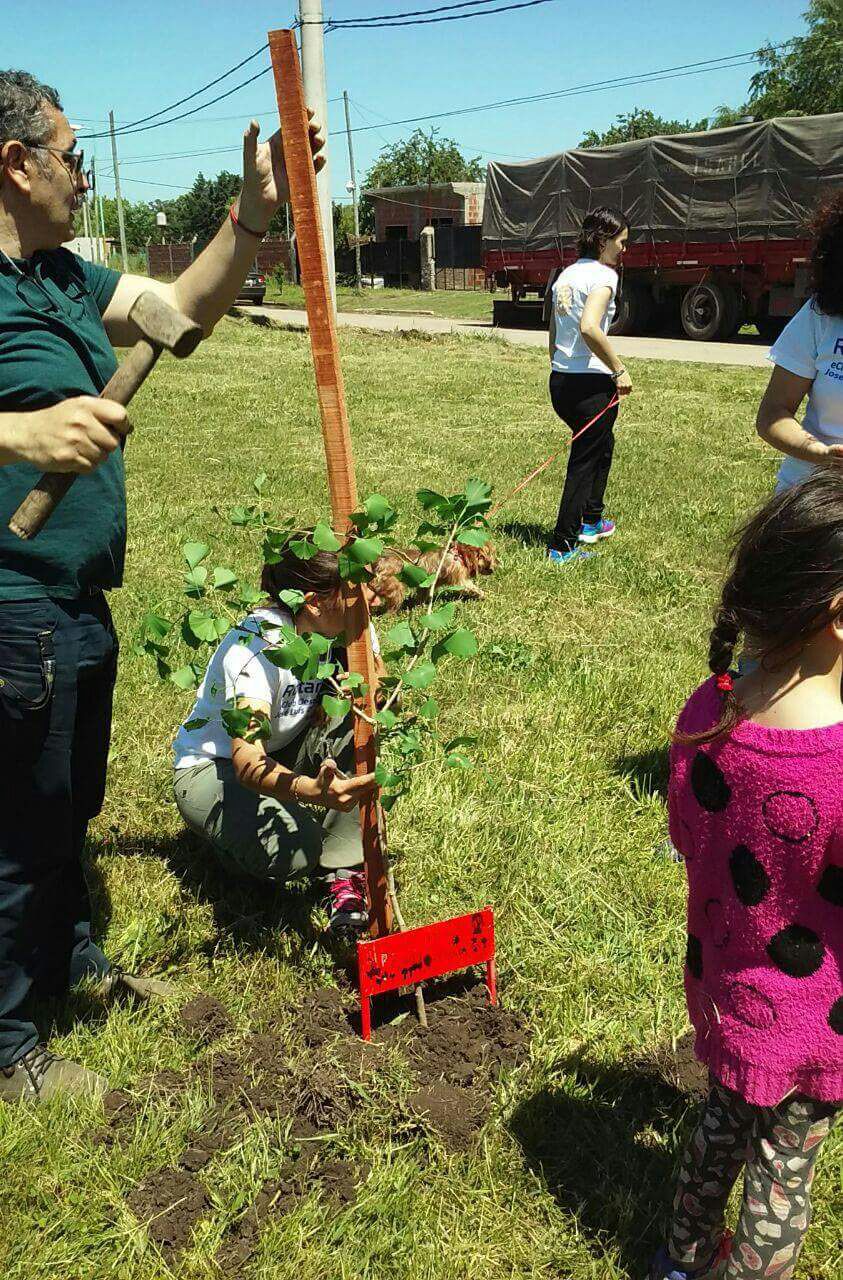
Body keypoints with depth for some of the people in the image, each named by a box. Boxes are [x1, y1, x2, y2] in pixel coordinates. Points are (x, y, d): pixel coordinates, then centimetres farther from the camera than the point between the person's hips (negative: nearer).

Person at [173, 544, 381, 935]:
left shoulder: (348, 625, -14)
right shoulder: (257, 644, -33)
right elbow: (248, 763, -43)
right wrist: (316, 791, -61)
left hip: (284, 753, 6)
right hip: (213, 767, -6)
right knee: (295, 850, -33)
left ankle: (343, 873, -16)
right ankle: (234, 837, 4)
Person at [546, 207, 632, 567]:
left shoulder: (566, 274, 14)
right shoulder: (603, 275, -12)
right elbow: (589, 328, -27)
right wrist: (619, 370, -19)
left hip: (559, 380, 9)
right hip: (590, 383, -9)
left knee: (602, 446, 27)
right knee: (584, 462, 2)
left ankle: (591, 522, 38)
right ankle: (562, 547, 4)